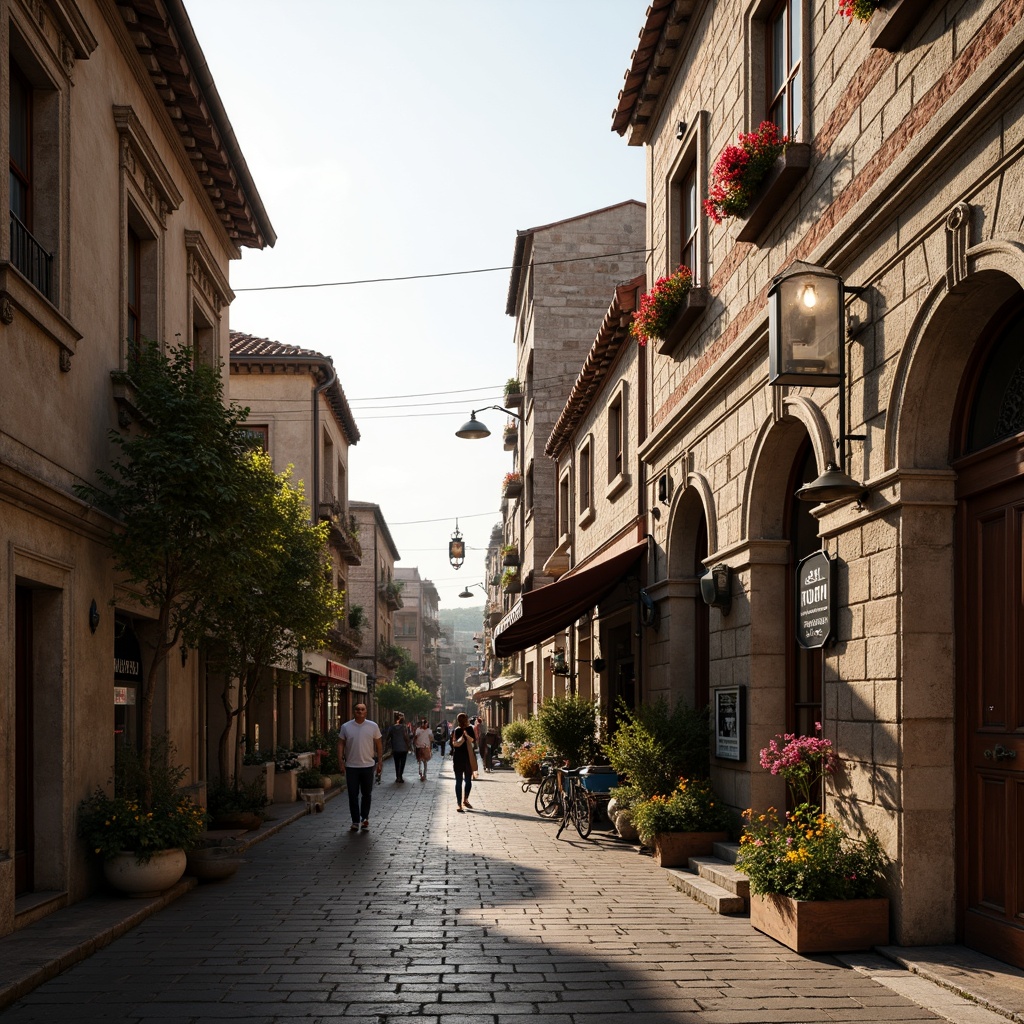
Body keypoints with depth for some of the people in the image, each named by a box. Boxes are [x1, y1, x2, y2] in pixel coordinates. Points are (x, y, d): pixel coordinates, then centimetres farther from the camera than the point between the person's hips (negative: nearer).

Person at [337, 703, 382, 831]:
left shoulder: (373, 726, 0)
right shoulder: (346, 727, 0)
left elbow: (378, 744, 6)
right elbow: (341, 743, 5)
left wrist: (380, 761, 4)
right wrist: (340, 759, -5)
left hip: (368, 765, 0)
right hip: (351, 766, 0)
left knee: (366, 794, 8)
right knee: (353, 795, 1)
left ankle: (365, 818, 24)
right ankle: (355, 822, 8)